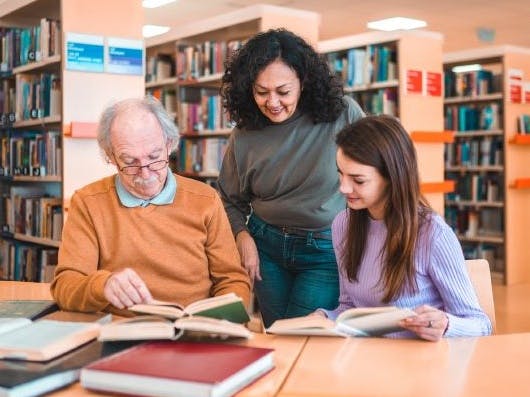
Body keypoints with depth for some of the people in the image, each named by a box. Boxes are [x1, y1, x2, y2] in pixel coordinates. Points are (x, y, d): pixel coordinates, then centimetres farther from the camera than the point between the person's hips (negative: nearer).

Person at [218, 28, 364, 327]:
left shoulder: (342, 115, -13)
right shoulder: (244, 137, -5)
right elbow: (231, 201, 10)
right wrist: (242, 235, -8)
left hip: (326, 252, -3)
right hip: (266, 247, 3)